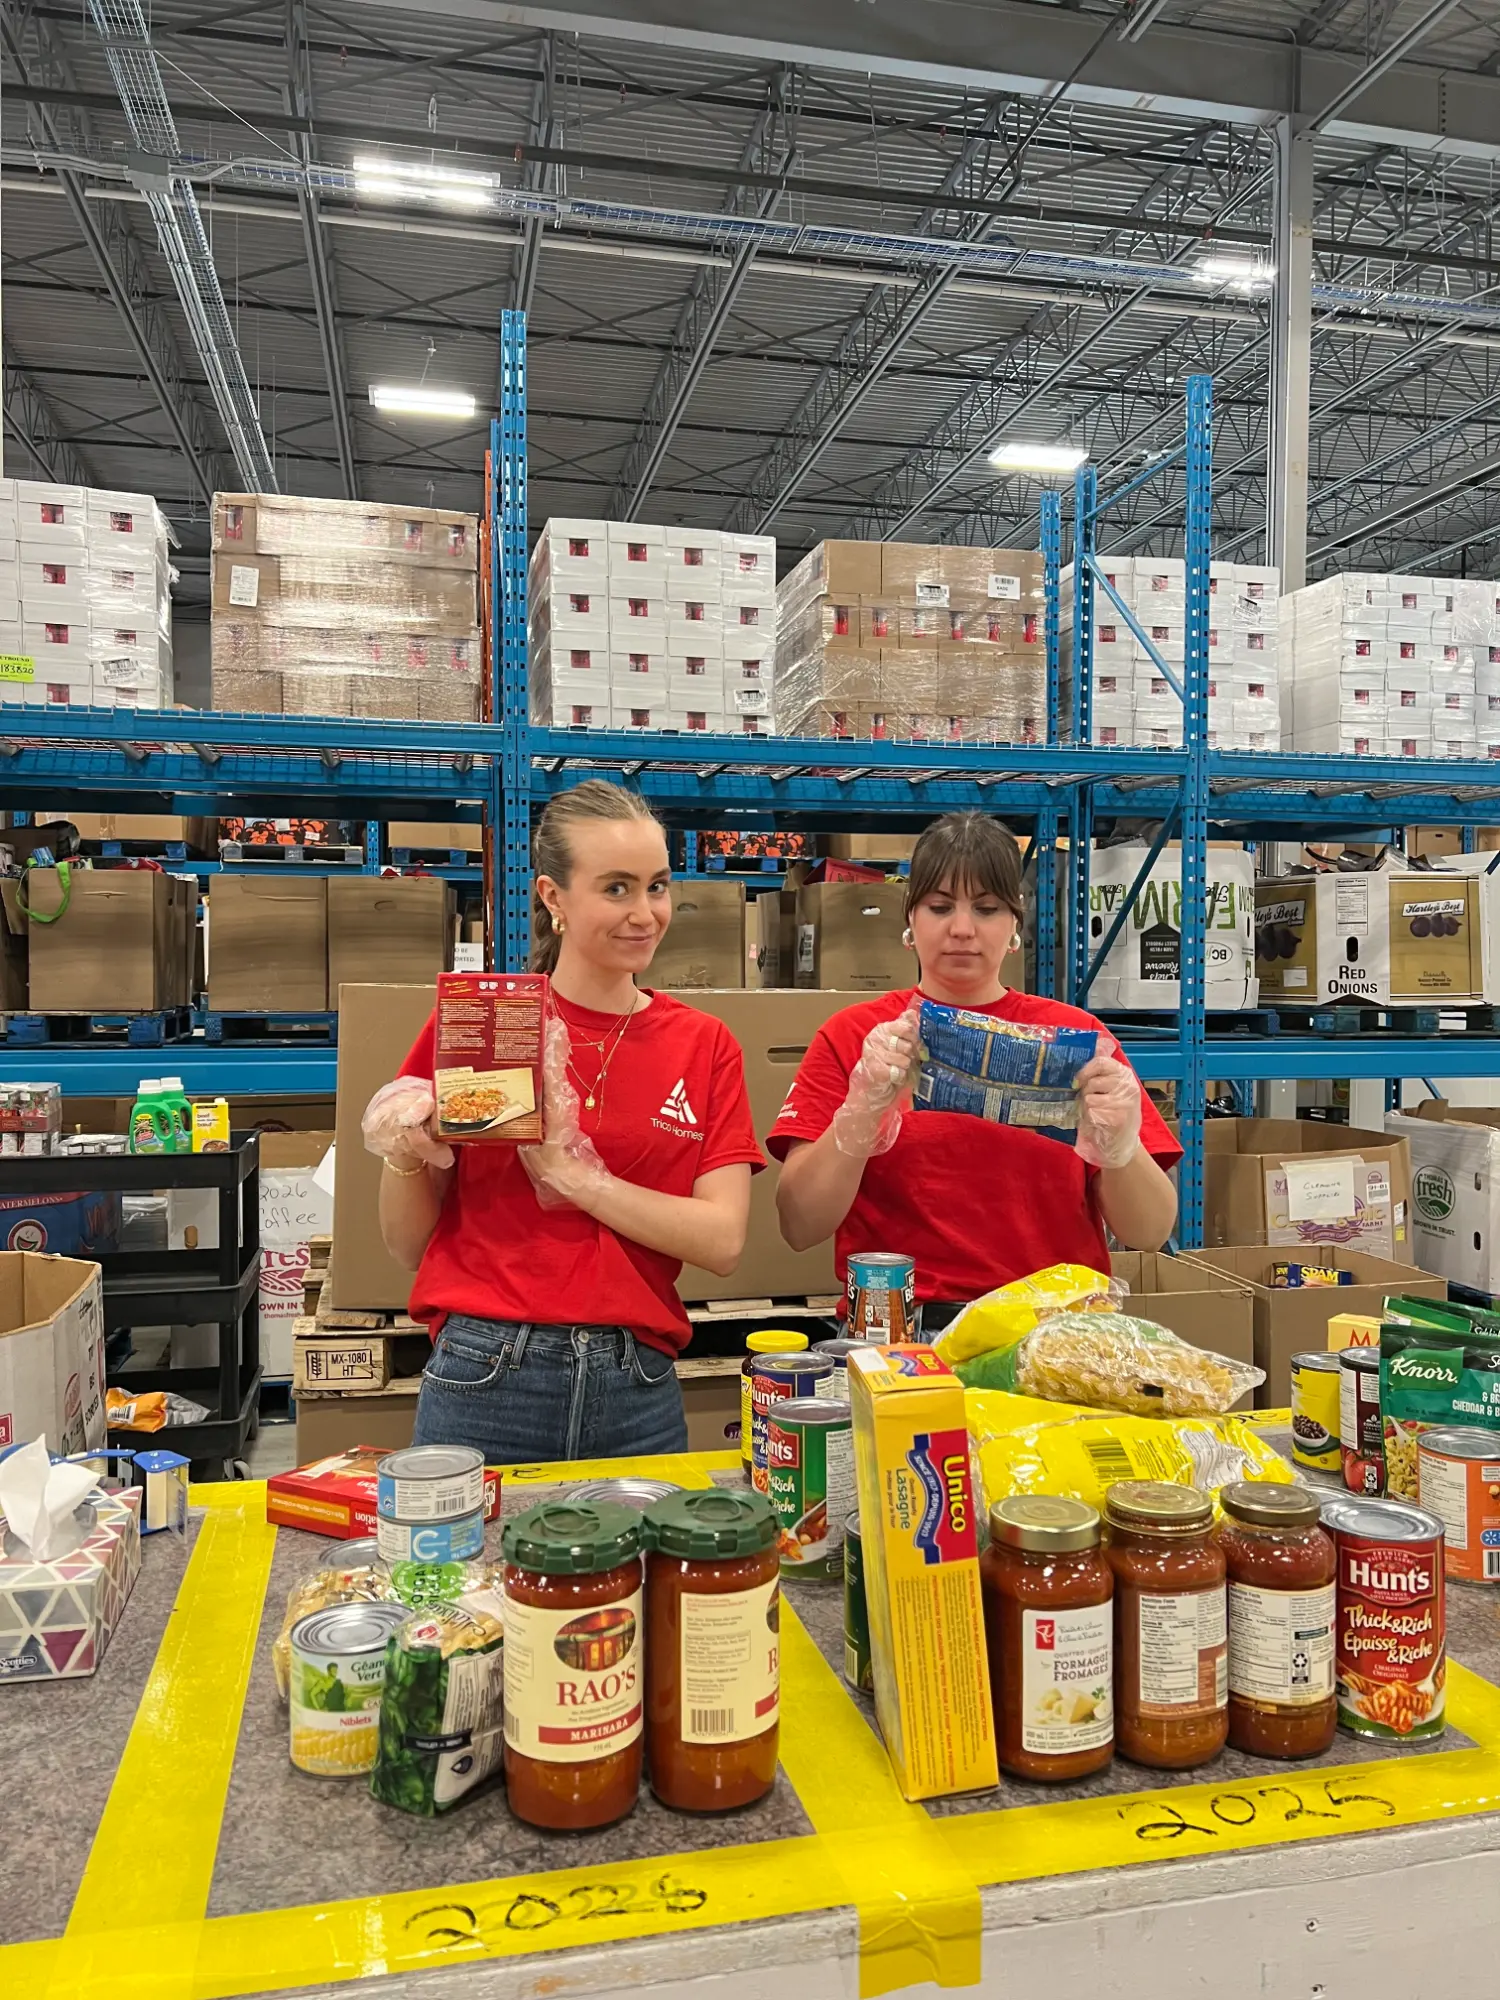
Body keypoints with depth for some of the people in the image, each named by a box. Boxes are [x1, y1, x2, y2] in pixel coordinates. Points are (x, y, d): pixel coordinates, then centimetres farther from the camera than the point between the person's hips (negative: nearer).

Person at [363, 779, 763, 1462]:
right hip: (487, 1380, -1)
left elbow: (722, 1241, -7)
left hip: (638, 1393, 2)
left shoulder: (703, 1044, 4)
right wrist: (404, 1156, -16)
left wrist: (571, 1170, -16)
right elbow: (409, 1246, 4)